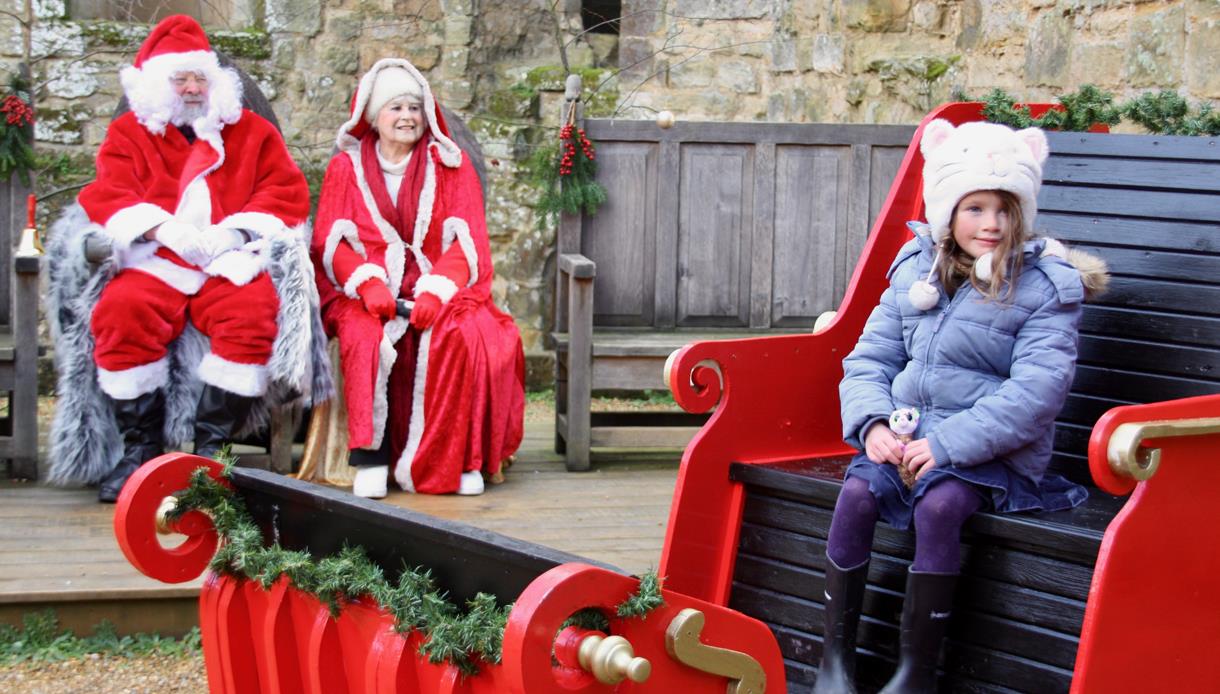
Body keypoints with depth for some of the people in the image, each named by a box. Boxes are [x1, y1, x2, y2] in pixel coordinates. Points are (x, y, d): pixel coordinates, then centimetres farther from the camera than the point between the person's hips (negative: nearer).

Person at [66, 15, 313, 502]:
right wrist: (162, 229, -15)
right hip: (155, 263, 0)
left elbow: (287, 190, 10)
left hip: (230, 263, 0)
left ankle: (211, 446, -24)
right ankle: (141, 448, -19)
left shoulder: (250, 131, 21)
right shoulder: (129, 133, 19)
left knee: (252, 311, -33)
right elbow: (108, 196, 4)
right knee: (120, 311, -32)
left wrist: (239, 229, -8)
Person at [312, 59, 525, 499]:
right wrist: (367, 282, -17)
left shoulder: (450, 165, 12)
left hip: (438, 288, 1)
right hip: (368, 293, 0)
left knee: (466, 332, -32)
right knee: (366, 336, -35)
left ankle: (457, 458, -24)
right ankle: (370, 455, -28)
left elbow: (468, 243, 3)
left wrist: (436, 290, -16)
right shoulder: (347, 167, 13)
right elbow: (330, 241, 4)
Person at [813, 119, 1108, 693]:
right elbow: (870, 358, 10)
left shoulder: (1045, 287, -6)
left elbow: (1034, 393, -17)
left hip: (994, 451, -4)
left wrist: (948, 443, -23)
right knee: (857, 492, -23)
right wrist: (873, 422, -10)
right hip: (906, 432, 4)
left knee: (939, 504, -32)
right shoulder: (915, 270, 9)